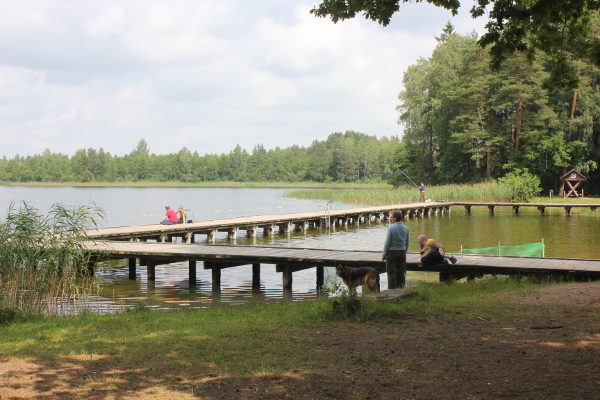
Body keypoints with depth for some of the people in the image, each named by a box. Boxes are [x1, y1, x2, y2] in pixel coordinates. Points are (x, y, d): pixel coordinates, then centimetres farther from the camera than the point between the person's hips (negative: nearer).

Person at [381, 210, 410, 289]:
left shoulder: (391, 228, -13)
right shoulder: (406, 228, 2)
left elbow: (387, 242, -11)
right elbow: (407, 242, 8)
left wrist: (384, 254, -3)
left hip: (392, 252, -5)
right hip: (402, 252, 5)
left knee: (391, 273, 2)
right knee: (401, 272, 11)